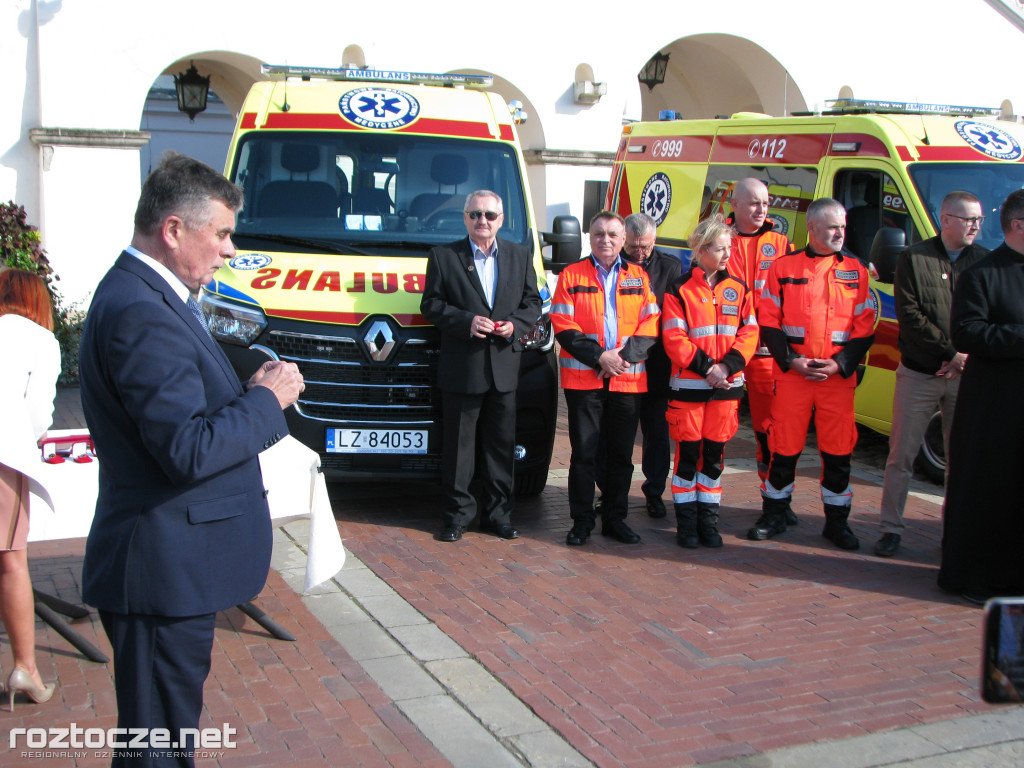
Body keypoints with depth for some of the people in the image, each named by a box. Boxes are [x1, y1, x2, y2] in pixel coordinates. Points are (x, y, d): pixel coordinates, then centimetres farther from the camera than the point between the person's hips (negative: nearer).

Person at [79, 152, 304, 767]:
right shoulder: (142, 314, -22)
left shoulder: (141, 296, 12)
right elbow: (190, 452, -27)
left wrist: (249, 389, 1)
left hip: (167, 563, 11)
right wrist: (267, 399, -14)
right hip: (166, 573, -11)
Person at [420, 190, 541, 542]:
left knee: (501, 444, 9)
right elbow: (431, 304, -1)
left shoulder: (520, 256, 12)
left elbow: (533, 302, 13)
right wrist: (467, 321, -15)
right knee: (459, 444, 2)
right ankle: (457, 513, 13)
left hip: (505, 367, 3)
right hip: (461, 368, -3)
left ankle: (499, 513, 19)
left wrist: (515, 325, -7)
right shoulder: (443, 256, 3)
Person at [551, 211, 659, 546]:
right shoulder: (571, 276, 4)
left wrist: (624, 356, -10)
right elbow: (563, 327, -3)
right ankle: (582, 521, 10)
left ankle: (615, 518, 19)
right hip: (583, 377, -2)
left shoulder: (639, 278, 12)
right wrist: (599, 358, -12)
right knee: (583, 452, 0)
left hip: (628, 379, 2)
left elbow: (649, 327, 6)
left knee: (621, 454, 8)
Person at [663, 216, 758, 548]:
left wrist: (727, 366, -12)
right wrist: (706, 368, -16)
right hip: (688, 386, -3)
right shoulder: (680, 291, -3)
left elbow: (749, 334, 3)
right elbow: (674, 340, -9)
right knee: (688, 454, 2)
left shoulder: (738, 289, 9)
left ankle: (708, 520, 20)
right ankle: (686, 521, 14)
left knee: (714, 455, 9)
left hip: (726, 387, 3)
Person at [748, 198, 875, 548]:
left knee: (838, 450, 4)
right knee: (784, 447, 3)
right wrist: (791, 360, -9)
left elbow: (865, 328, 6)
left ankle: (837, 520, 18)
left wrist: (839, 364, -8)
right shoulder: (784, 266, 3)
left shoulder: (855, 270, 7)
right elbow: (768, 322, 2)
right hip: (791, 374, -1)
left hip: (839, 375, 1)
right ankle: (774, 515, 19)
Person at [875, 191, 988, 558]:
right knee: (901, 456, 3)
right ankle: (891, 528, 13)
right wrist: (951, 353, -13)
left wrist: (969, 358, -10)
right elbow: (910, 316, -8)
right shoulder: (914, 258, -1)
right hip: (918, 374, -2)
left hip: (965, 376, 2)